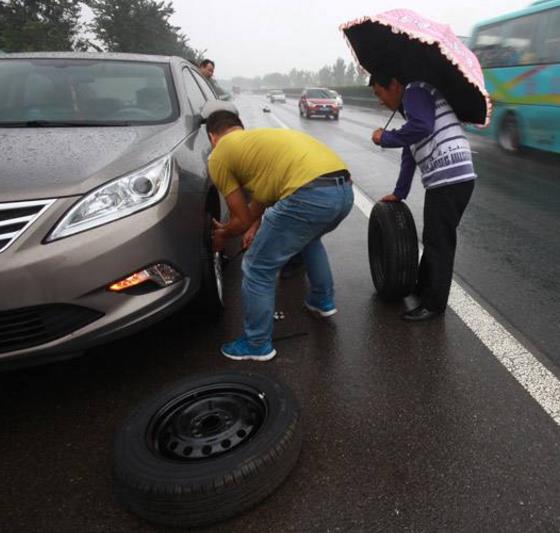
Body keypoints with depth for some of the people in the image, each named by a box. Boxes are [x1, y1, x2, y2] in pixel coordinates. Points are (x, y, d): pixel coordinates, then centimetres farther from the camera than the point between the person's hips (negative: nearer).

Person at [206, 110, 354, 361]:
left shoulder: (219, 155, 12)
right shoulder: (263, 136, 34)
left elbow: (243, 219, 15)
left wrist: (223, 234, 34)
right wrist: (257, 225, 44)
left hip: (310, 196, -9)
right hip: (344, 189, 9)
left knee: (257, 269, 9)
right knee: (309, 237, 39)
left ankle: (257, 344, 24)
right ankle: (323, 300, 51)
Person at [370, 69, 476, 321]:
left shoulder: (415, 91, -3)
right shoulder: (412, 104, 27)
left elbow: (421, 128, -23)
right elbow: (410, 152, 30)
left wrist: (385, 138, -8)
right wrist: (399, 193, 32)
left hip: (451, 178, -10)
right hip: (446, 179, 10)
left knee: (439, 243, -2)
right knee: (433, 239, 20)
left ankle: (433, 304, 9)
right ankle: (424, 288, 35)